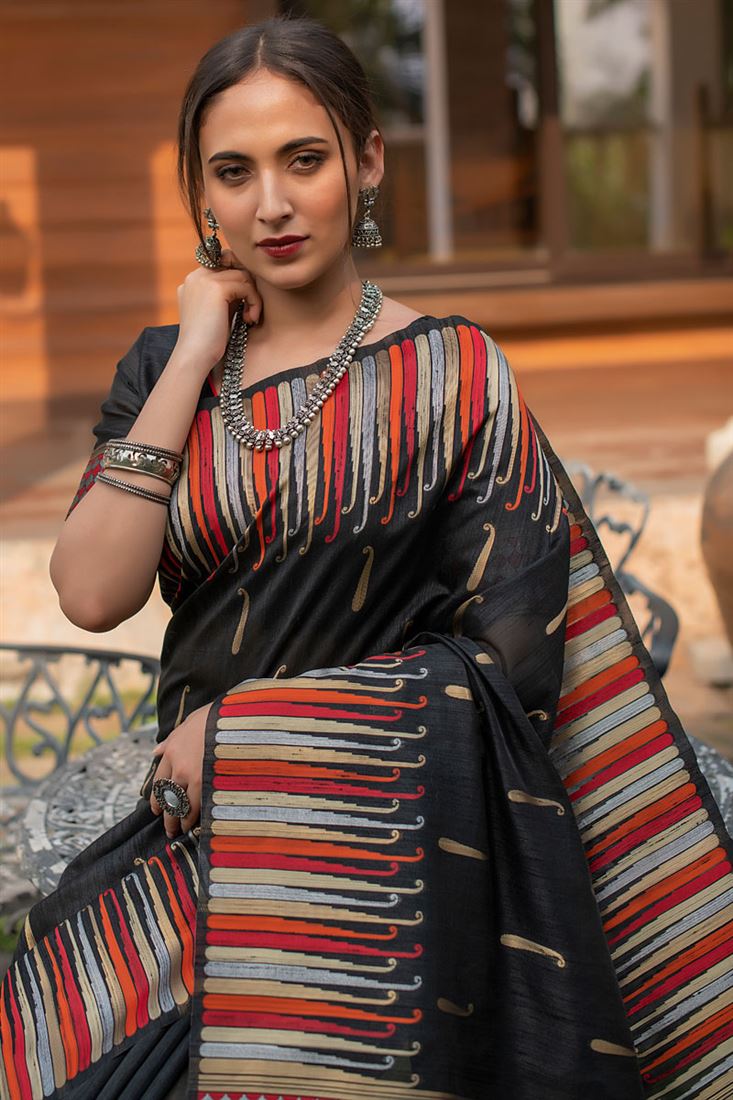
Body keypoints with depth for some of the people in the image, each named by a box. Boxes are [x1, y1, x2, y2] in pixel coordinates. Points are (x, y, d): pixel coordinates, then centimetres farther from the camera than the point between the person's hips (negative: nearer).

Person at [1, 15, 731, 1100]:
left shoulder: (449, 372, 0)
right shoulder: (164, 367, 11)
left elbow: (505, 658, -6)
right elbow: (93, 594, -4)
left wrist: (241, 727, -7)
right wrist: (195, 358, -4)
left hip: (388, 831, -3)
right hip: (198, 822, 4)